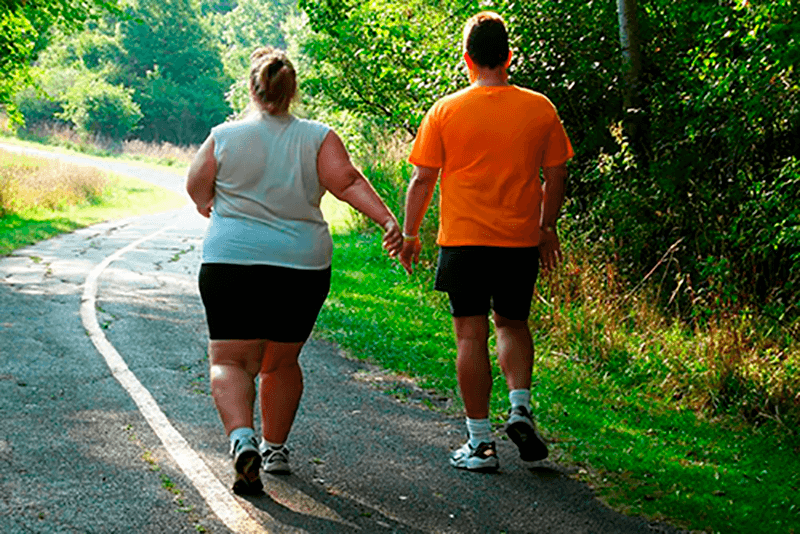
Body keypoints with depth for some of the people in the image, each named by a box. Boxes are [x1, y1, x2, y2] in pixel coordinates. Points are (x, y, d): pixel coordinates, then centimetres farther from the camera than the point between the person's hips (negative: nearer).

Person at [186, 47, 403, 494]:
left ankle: (243, 439, -23)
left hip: (232, 263, -2)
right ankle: (276, 448, 26)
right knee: (282, 361, 18)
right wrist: (388, 220, -16)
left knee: (230, 361, 1)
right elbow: (347, 181, -11)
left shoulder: (224, 137, 0)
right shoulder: (319, 138, 2)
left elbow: (197, 188, 10)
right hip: (304, 268, 2)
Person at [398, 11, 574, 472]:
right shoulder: (540, 109, 0)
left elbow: (422, 179, -2)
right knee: (512, 325, 21)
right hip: (522, 241, 2)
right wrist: (547, 228, 20)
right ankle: (521, 407, 3)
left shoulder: (446, 111, -5)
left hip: (463, 240, -2)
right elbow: (556, 176, 7)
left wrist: (410, 234, 10)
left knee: (471, 335, 4)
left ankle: (481, 442, 6)